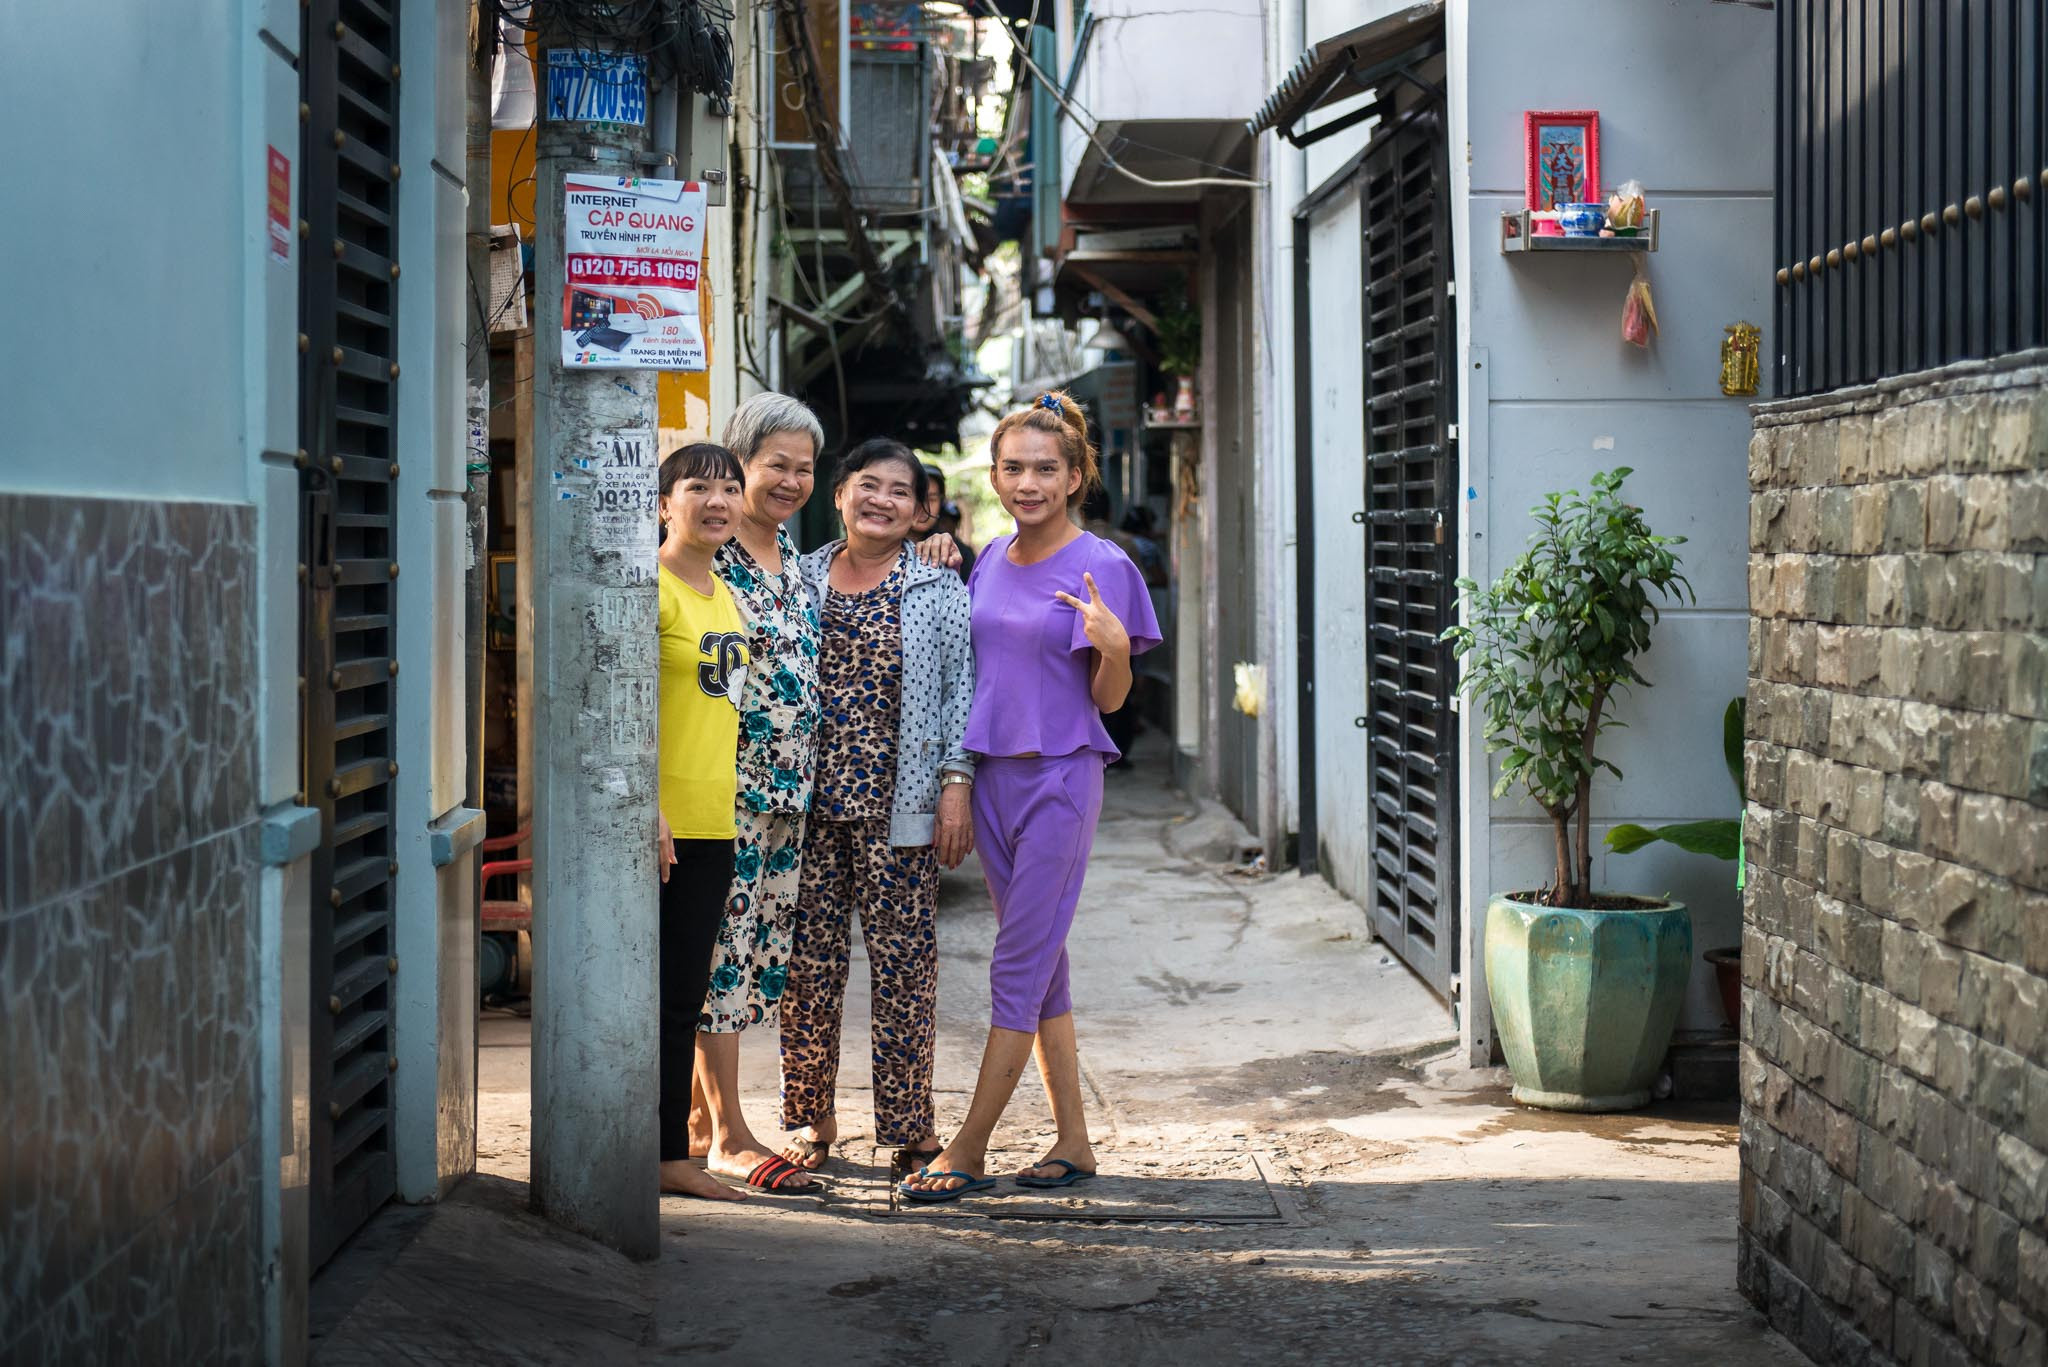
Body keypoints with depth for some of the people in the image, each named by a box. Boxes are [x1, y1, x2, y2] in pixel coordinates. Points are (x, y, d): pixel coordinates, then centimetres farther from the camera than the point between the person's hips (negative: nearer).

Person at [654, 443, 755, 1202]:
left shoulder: (722, 592, 16)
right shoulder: (651, 587, -10)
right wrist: (648, 812, -23)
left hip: (712, 823, 8)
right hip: (660, 821, -8)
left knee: (684, 997, 11)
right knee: (649, 992, -4)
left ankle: (671, 1153, 18)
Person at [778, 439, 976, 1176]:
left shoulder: (939, 590, 4)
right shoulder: (799, 580, 10)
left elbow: (962, 693, 2)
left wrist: (956, 785, -7)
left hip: (898, 808, -2)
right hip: (809, 803, 2)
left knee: (904, 965, 0)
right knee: (807, 963, 3)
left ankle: (911, 1126, 8)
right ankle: (812, 1122, 15)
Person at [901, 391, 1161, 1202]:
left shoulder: (1101, 568, -9)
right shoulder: (991, 560, 10)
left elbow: (1108, 699, -7)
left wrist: (1115, 646, -27)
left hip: (1060, 778, -7)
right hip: (992, 772, 7)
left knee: (1019, 967, -4)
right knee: (1041, 963, 11)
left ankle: (969, 1150, -1)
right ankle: (1073, 1141, 19)